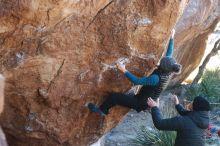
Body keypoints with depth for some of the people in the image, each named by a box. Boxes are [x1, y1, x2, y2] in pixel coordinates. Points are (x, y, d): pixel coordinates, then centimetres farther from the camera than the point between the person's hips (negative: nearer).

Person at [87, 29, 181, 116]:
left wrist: (124, 71, -32)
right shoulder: (167, 72, -10)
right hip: (146, 102, 9)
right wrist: (171, 38, 11)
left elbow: (137, 81, -35)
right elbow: (169, 54, 4)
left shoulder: (156, 78, -35)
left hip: (141, 103, -9)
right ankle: (103, 110, 37)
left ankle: (102, 110, 22)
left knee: (113, 96, -2)